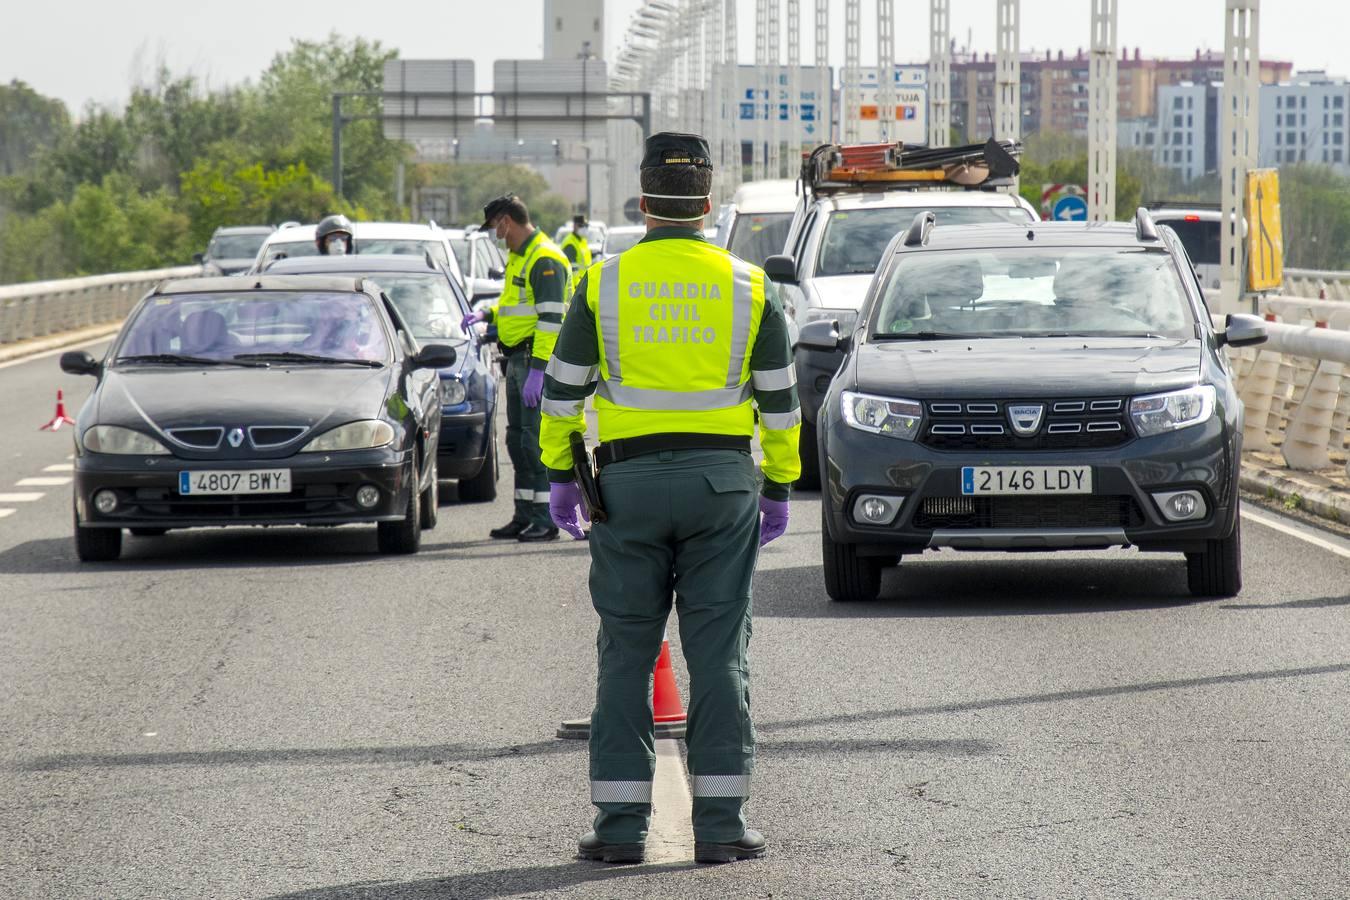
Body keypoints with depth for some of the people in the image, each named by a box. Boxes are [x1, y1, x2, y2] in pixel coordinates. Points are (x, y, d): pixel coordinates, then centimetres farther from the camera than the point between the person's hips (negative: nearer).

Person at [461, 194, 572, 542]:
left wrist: (537, 370, -25)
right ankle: (524, 516, 19)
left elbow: (551, 318, -21)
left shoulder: (545, 259, -15)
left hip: (537, 360, -10)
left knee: (535, 440, -10)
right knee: (517, 439, 13)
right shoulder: (518, 258, 17)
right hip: (516, 359, 10)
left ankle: (545, 520, -8)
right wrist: (485, 314, 14)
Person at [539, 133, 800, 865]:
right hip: (723, 479, 0)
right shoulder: (748, 287, 2)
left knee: (626, 655, 5)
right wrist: (779, 489, 13)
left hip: (630, 481, 0)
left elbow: (563, 390, 2)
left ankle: (621, 824, 3)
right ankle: (720, 824, 0)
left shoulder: (604, 284, 0)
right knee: (718, 654, 2)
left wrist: (559, 475, 12)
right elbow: (779, 399, 5)